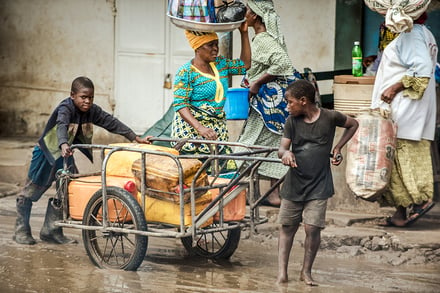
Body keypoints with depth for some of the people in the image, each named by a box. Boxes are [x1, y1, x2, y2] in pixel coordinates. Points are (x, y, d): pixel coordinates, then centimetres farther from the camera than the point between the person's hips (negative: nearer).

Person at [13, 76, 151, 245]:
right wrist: (63, 145, -65)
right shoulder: (65, 108, -27)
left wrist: (136, 138, -14)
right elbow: (61, 126, -45)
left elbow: (112, 123, -8)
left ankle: (51, 231, 12)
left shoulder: (92, 111, -8)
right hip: (46, 152, -6)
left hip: (65, 155, 6)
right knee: (31, 192, 4)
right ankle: (21, 231, 16)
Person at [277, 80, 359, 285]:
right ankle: (282, 272, 7)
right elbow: (282, 147, -5)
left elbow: (353, 124, 12)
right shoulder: (292, 121, 0)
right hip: (294, 183, 3)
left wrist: (338, 148, 4)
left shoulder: (330, 117, -6)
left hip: (318, 185, -3)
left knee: (312, 229, -7)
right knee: (287, 227, 4)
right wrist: (285, 153, -30)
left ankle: (306, 271, 8)